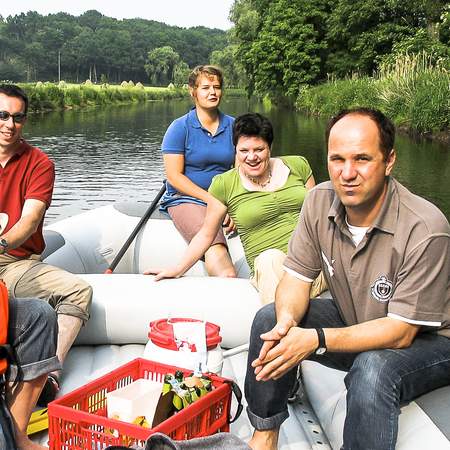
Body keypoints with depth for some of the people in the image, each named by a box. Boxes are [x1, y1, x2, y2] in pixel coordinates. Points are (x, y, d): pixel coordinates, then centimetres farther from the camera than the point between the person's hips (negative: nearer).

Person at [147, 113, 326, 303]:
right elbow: (206, 234, 11)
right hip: (270, 267, -2)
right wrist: (178, 270, 8)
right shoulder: (224, 184, 4)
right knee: (270, 257, -37)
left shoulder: (298, 165, 10)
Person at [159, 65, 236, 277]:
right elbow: (174, 176, -5)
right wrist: (211, 199, -13)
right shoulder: (180, 128, 1)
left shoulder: (232, 126, 12)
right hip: (186, 199, -4)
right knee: (215, 248, -34)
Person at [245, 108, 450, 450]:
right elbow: (297, 276, -5)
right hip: (353, 322, 6)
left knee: (372, 369, -36)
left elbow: (401, 331, -27)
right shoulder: (320, 201, -13)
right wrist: (287, 321, -28)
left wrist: (316, 340, -36)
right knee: (269, 319, -11)